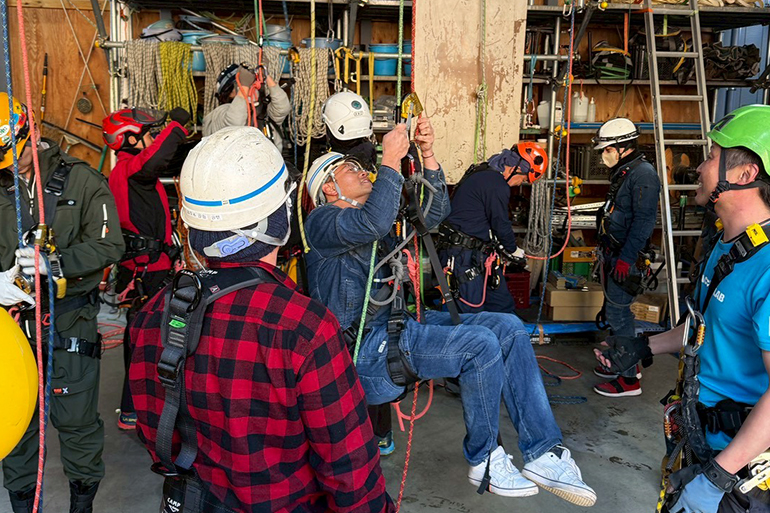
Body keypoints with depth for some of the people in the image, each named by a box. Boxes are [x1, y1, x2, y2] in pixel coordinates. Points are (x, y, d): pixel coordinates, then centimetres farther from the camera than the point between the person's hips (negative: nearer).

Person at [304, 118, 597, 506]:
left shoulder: (376, 212, 24)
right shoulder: (321, 222, -2)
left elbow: (433, 214, 13)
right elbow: (373, 225, -24)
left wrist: (427, 155, 3)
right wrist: (390, 161, -19)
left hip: (401, 325, 8)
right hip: (367, 349, -8)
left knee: (509, 328, -7)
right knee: (480, 344, -24)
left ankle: (542, 452, -5)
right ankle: (483, 461, -3)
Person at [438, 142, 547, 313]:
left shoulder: (484, 173, 16)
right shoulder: (497, 185, -18)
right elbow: (501, 224, -11)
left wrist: (503, 249, 22)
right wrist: (514, 251, 7)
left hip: (482, 254, 11)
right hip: (465, 256, -11)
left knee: (504, 306, 12)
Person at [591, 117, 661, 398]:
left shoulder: (643, 174, -16)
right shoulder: (623, 172, 16)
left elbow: (644, 220, -23)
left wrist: (625, 258, -24)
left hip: (626, 258, -10)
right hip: (612, 254, 10)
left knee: (618, 314, -6)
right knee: (617, 313, 18)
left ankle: (629, 380, 3)